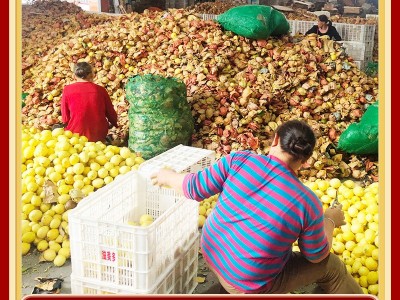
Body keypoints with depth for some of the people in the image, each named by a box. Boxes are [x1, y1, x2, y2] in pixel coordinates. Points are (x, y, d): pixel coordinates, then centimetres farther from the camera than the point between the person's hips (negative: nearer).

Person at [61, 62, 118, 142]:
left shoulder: (67, 90, -5)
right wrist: (114, 124, 30)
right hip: (99, 137, 3)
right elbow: (111, 113, 7)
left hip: (76, 136, -3)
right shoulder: (100, 90, -2)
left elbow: (65, 119, -3)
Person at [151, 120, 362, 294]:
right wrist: (330, 220, 11)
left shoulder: (239, 161, -19)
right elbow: (317, 255, -7)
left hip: (211, 254, 5)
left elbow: (194, 188, -11)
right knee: (331, 265, 13)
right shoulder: (307, 203, -21)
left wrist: (168, 177, 10)